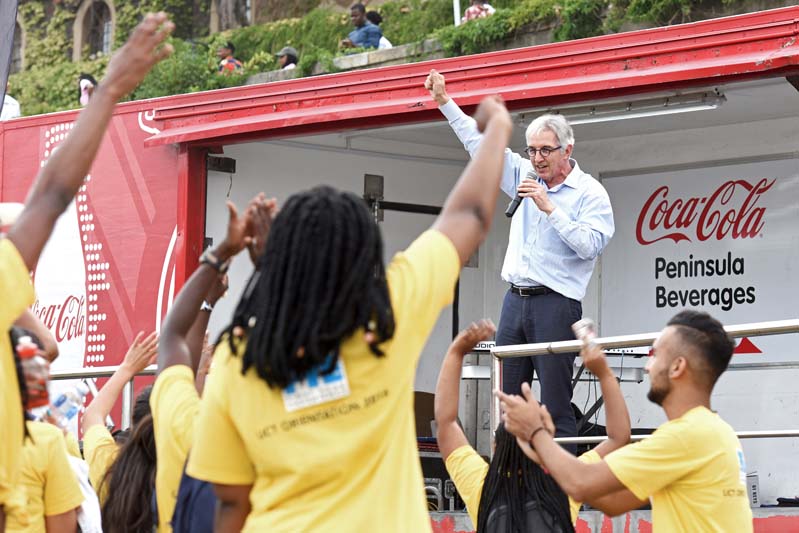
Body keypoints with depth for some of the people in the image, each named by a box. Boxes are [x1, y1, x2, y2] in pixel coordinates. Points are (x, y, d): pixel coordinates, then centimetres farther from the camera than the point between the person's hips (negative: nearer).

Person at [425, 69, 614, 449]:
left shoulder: (590, 193, -3)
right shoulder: (525, 176, 15)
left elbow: (590, 245, -16)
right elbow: (480, 144, 20)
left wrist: (549, 208, -17)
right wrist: (445, 101, 17)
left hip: (556, 304, -6)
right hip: (515, 300, 6)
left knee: (556, 406, -10)